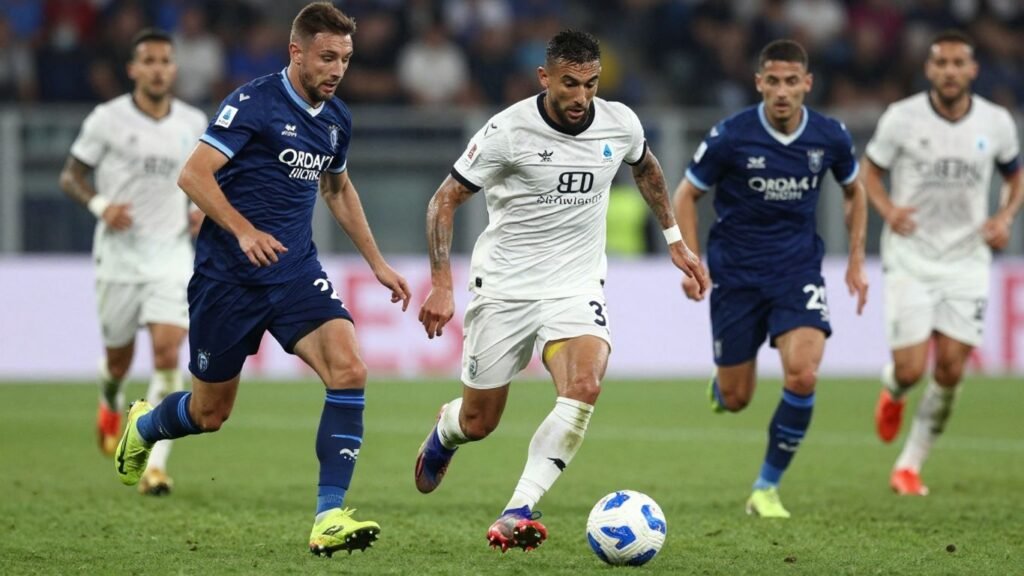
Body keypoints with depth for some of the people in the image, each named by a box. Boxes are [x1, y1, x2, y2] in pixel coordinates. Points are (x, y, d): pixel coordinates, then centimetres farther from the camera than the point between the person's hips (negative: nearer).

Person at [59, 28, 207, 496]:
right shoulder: (107, 119, -5)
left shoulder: (193, 123, 4)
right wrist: (100, 206, -17)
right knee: (119, 354, 12)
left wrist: (203, 208, 1)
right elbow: (71, 175, 1)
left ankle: (156, 464, -16)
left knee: (168, 353, -16)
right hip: (119, 255, -1)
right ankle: (110, 401, 50)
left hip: (171, 255, 1)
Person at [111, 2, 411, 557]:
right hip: (227, 276, -5)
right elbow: (193, 174, -19)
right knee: (211, 412, 8)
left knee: (348, 369, -20)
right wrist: (244, 230, -31)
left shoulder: (336, 119, 7)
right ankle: (143, 426, 44)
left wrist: (377, 263, 24)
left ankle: (329, 516, -20)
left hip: (296, 272, 5)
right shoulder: (254, 102, -14)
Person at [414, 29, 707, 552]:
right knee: (479, 422, 7)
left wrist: (674, 239, 22)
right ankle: (443, 432, 47)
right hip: (505, 287, -2)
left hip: (576, 286, 2)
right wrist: (442, 285, -15)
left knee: (584, 387, -27)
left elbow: (646, 168, 21)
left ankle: (517, 513, -28)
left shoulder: (620, 124, -4)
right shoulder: (508, 131, -16)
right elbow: (445, 200, -8)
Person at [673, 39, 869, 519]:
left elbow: (854, 191, 14)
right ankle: (720, 383, 47)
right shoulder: (731, 136, -14)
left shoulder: (830, 137, -6)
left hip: (799, 270, 1)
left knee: (803, 376, -21)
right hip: (736, 275, -1)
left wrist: (856, 260, 9)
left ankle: (767, 488, -4)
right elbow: (687, 195, -1)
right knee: (735, 400, 5)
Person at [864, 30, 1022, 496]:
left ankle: (911, 465, 11)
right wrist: (887, 208, -14)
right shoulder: (902, 117, -8)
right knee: (910, 369, -9)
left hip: (966, 260, 2)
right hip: (911, 259, -2)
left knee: (950, 369, -5)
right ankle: (891, 392, 31)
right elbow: (870, 167, 5)